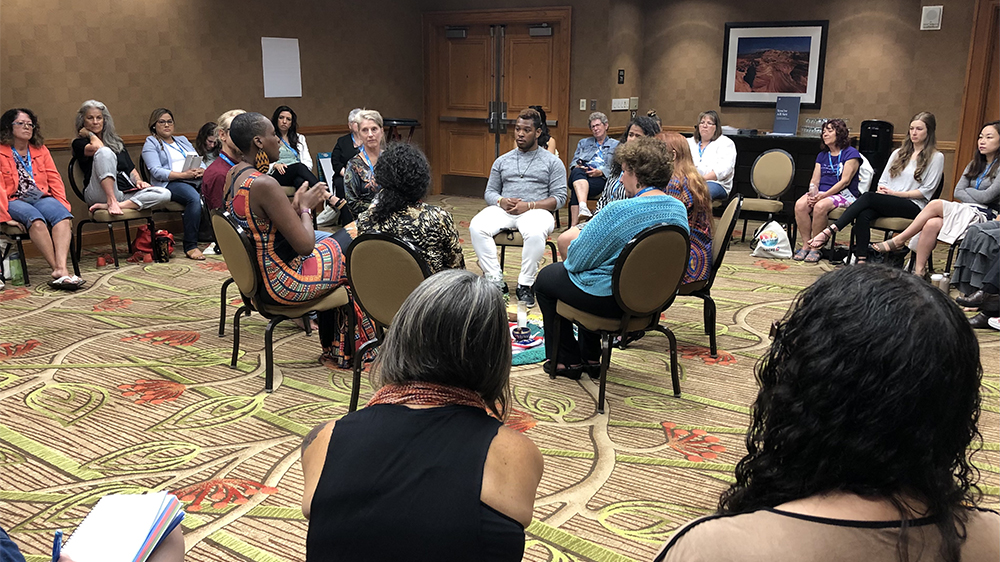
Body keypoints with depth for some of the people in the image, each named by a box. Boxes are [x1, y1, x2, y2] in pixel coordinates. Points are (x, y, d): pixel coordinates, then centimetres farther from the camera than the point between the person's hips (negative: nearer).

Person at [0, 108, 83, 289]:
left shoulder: (41, 150, 21)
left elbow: (54, 179, 13)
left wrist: (63, 205, -2)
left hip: (41, 198, 3)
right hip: (15, 201, -3)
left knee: (63, 216, -31)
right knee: (36, 220, -37)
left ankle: (61, 269, -49)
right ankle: (58, 269, -41)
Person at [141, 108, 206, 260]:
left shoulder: (183, 140, 30)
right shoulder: (151, 144, 12)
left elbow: (200, 161, 21)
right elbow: (157, 171, -4)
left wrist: (202, 170, -5)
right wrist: (183, 174, -17)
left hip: (194, 180, 6)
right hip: (170, 184, -6)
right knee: (194, 198, -37)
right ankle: (190, 246, -33)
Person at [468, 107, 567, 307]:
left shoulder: (552, 162, 10)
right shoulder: (502, 161, 20)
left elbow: (559, 197, 2)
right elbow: (490, 192, 19)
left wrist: (529, 205, -13)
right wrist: (501, 201, -7)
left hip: (536, 211, -3)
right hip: (503, 209, 3)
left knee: (535, 234, -39)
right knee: (476, 227, -28)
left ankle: (525, 285, -22)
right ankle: (496, 281, -23)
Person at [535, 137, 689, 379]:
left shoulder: (619, 211, -26)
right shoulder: (680, 210, -2)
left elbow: (578, 259, -19)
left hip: (611, 300, -8)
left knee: (546, 279, 18)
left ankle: (567, 361, 25)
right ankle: (591, 358, 37)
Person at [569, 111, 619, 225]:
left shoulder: (616, 145, 21)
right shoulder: (583, 142, 34)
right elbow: (574, 161, 24)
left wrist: (601, 172, -12)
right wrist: (577, 166, -2)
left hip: (601, 178, -3)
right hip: (580, 177, 3)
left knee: (575, 191, -37)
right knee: (577, 172, -39)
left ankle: (574, 226, -50)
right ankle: (583, 207, -63)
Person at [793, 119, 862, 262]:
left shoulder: (851, 153, 0)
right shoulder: (822, 155, 21)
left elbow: (845, 181, -10)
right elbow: (815, 180, 13)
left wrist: (825, 195, -20)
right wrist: (813, 193, -10)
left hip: (843, 194, -5)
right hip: (821, 193, 6)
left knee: (820, 206, -37)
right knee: (800, 204, -27)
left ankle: (816, 248, -25)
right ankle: (806, 244, -20)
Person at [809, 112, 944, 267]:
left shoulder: (936, 157, 5)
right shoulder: (899, 153, 23)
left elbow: (926, 190, -2)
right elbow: (883, 179, 19)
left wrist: (896, 193, -11)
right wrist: (881, 190, -4)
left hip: (912, 206, -5)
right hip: (887, 202, 5)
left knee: (868, 197, -31)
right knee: (863, 215, -31)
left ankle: (830, 230, -36)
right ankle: (861, 260, -39)